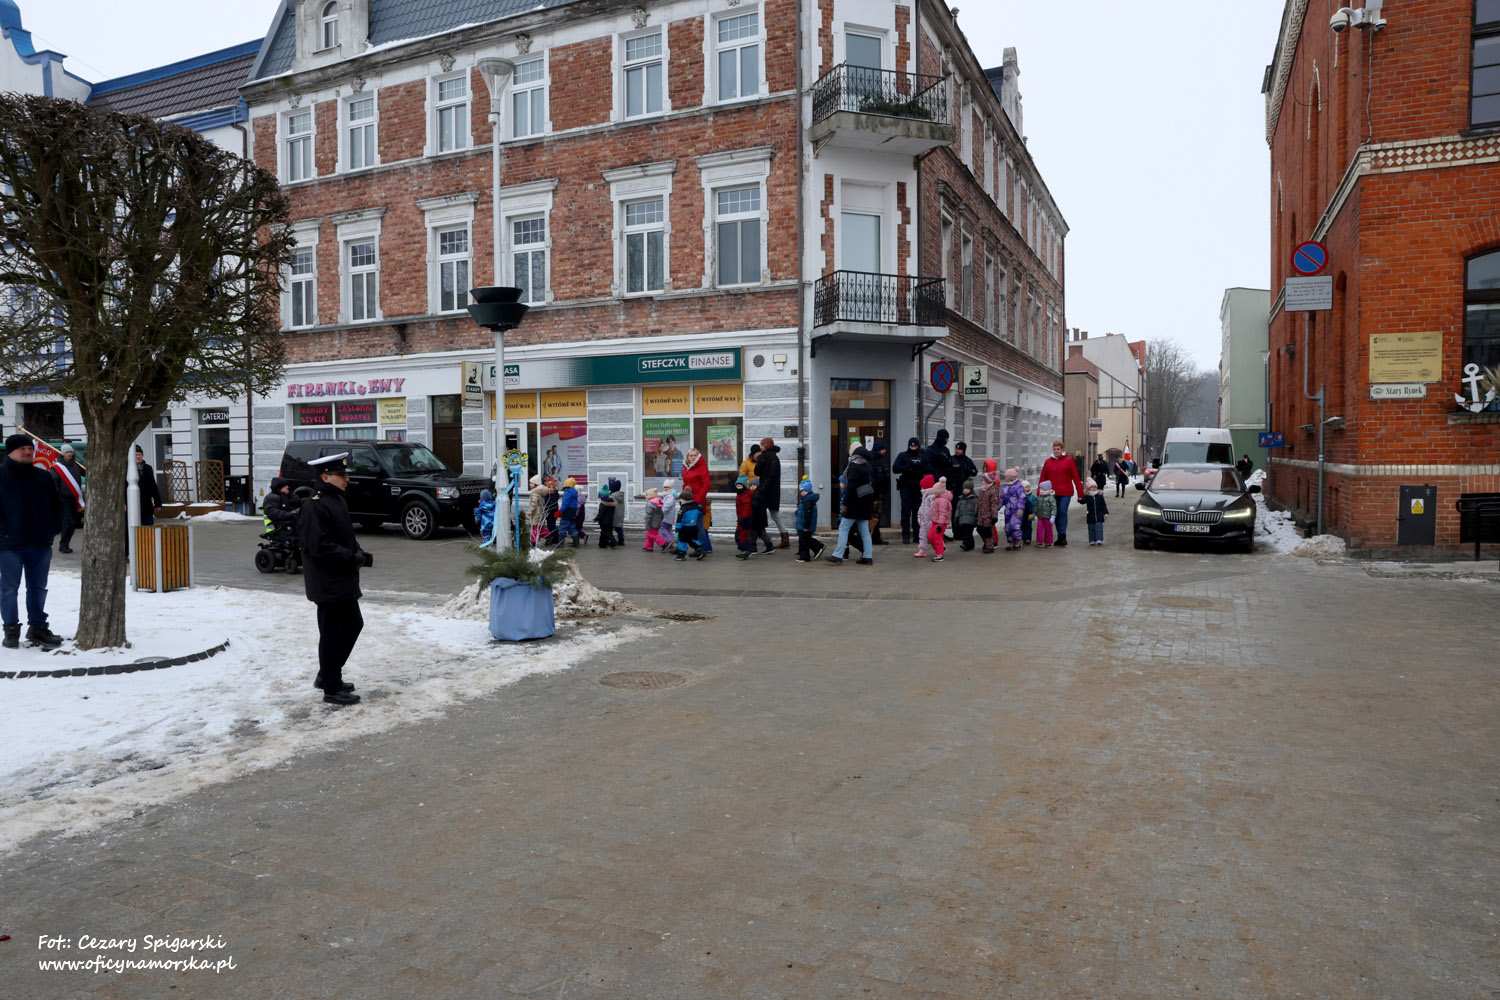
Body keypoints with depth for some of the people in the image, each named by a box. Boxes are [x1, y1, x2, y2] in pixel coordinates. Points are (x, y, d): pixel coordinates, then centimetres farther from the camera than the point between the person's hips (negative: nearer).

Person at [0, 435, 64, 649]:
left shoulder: (44, 477, 10)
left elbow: (57, 505, 16)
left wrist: (52, 529, 5)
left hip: (41, 543, 4)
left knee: (38, 588, 11)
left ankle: (37, 627, 21)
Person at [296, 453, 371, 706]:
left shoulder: (338, 501, 13)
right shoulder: (315, 506, -18)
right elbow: (319, 546, -24)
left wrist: (360, 555, 3)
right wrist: (353, 557, -20)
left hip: (344, 581, 10)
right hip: (327, 583, -10)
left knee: (353, 625, 18)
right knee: (332, 635, -1)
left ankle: (327, 675, 31)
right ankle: (332, 689, 10)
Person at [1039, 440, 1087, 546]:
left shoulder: (1069, 461, 0)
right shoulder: (1048, 462, 9)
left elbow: (1076, 477, 0)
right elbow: (1043, 478, 9)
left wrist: (1080, 493, -2)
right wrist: (1039, 493, 3)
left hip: (1066, 493, -3)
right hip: (1052, 494, 3)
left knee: (1062, 512, -13)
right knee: (1056, 514, 7)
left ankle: (1062, 536, -10)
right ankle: (1060, 536, 16)